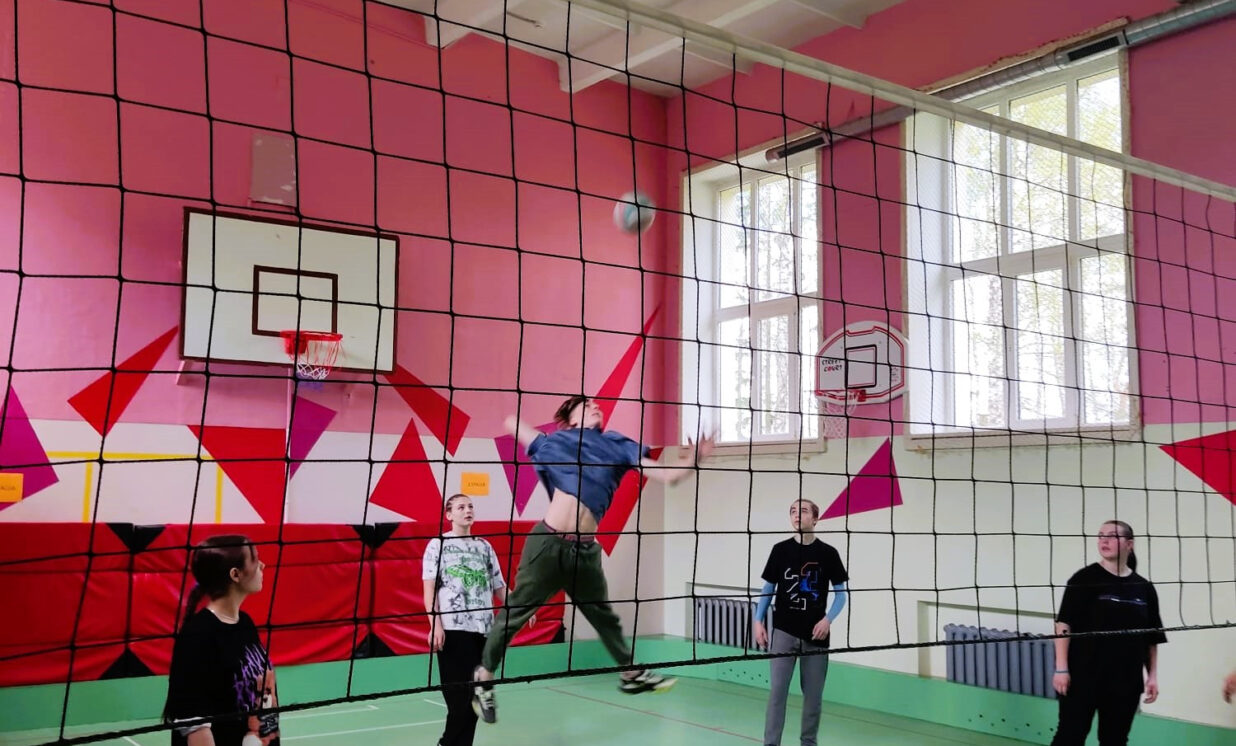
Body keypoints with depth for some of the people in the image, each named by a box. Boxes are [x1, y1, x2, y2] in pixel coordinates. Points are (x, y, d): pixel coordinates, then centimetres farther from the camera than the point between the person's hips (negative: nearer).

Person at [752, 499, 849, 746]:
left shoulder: (828, 553, -1)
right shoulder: (781, 550, 1)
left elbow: (841, 593, 3)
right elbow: (768, 589, 8)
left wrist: (828, 619, -12)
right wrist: (758, 622, 0)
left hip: (815, 633, 0)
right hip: (783, 630, 0)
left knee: (813, 693, 8)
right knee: (777, 690, -4)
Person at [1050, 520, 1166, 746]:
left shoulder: (1144, 588, 4)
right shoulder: (1084, 579, -6)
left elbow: (1152, 637, 11)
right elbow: (1064, 624, -8)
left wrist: (1152, 675, 8)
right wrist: (1061, 668, -12)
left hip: (1125, 681, 4)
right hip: (1083, 677, -4)